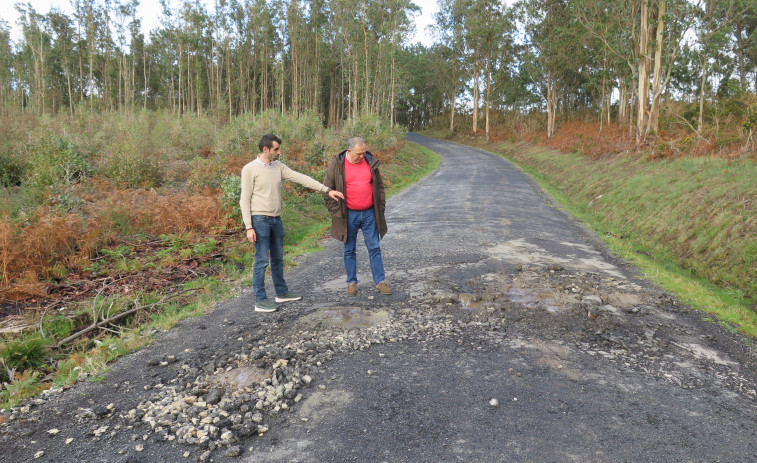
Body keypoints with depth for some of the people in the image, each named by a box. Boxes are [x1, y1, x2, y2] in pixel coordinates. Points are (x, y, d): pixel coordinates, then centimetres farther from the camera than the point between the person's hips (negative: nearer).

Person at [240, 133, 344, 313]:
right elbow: (244, 200, -10)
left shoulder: (278, 167, 7)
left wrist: (326, 190, -6)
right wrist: (249, 227, -15)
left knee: (278, 258, 16)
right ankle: (260, 300, 7)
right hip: (260, 220, -7)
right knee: (262, 261, -3)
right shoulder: (250, 169, -10)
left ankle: (282, 292, 30)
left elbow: (301, 178, 1)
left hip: (276, 219, 7)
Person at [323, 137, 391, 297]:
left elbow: (379, 186, 11)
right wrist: (336, 211, -6)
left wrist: (381, 207, 7)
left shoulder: (371, 162, 2)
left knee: (374, 248, 6)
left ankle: (380, 281, 15)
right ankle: (351, 282, 21)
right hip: (349, 216, -2)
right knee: (349, 250, 9)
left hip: (369, 213, 2)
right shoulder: (336, 165, -7)